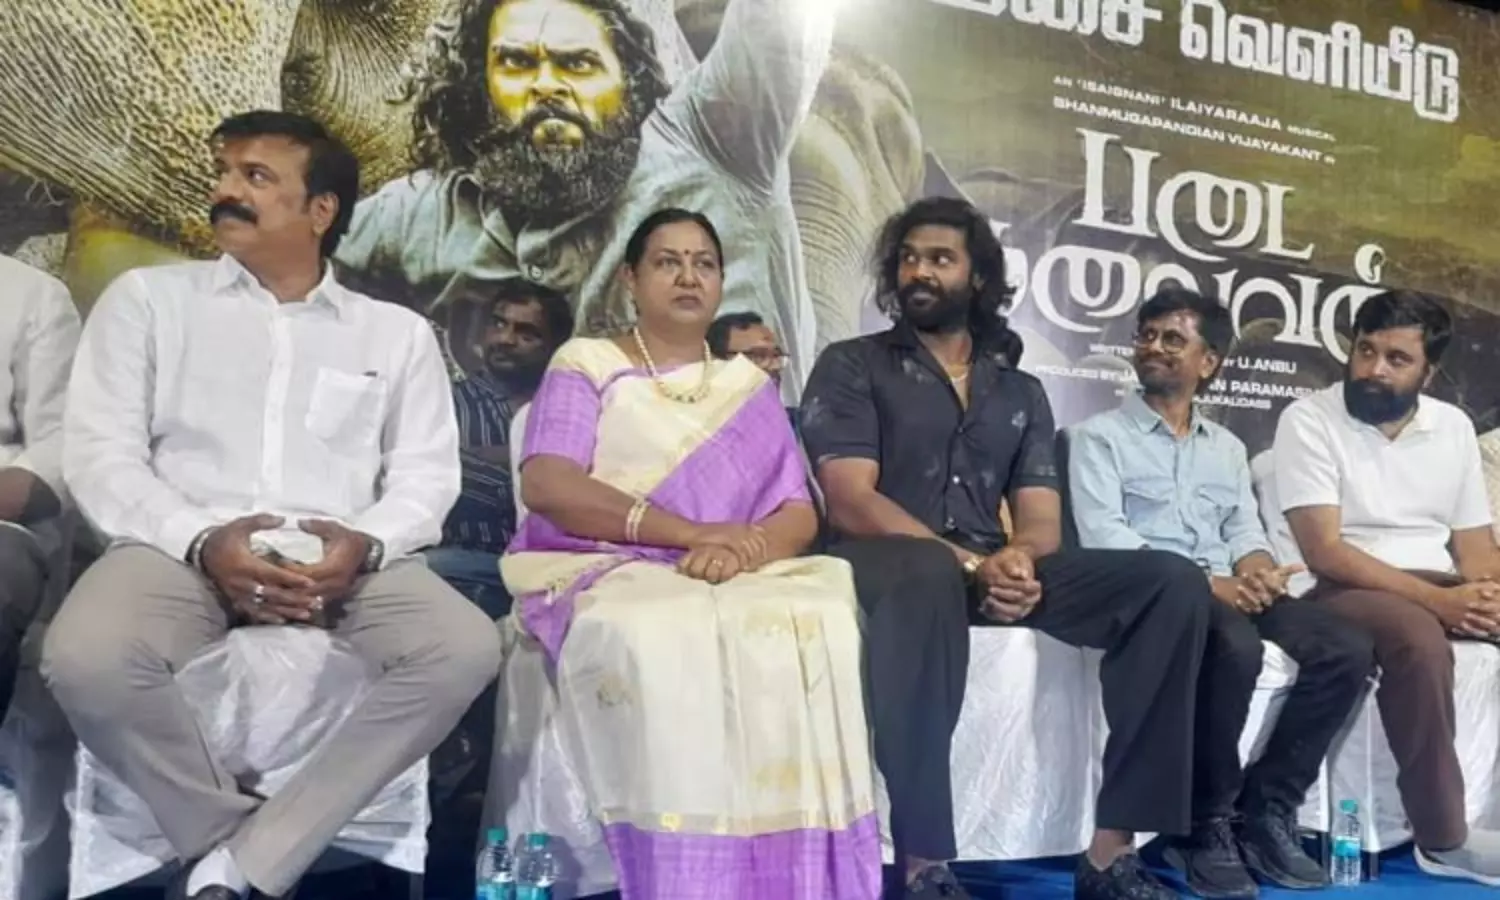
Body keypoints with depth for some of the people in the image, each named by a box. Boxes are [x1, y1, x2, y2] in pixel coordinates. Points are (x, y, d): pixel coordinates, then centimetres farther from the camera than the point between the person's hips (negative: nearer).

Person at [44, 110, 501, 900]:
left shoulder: (398, 332, 18)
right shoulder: (146, 297, 15)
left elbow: (427, 474, 9)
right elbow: (98, 452, 4)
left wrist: (364, 543, -15)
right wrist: (202, 540, -15)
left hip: (340, 558, 1)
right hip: (181, 547, 0)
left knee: (466, 648, -27)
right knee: (86, 657, -33)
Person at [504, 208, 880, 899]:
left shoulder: (749, 386, 22)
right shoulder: (586, 364, 12)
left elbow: (798, 515, 11)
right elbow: (546, 484, -6)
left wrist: (743, 550, -15)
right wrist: (690, 532, -17)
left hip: (741, 582, 3)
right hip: (607, 576, -2)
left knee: (815, 631, -32)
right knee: (662, 642, -39)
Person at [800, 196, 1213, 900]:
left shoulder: (1022, 392, 20)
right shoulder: (851, 366, 6)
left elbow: (1042, 521, 10)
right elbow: (852, 503, -8)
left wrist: (1015, 558, -16)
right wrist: (970, 563, -20)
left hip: (995, 566, 5)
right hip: (888, 562, -5)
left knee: (1173, 583, -14)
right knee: (928, 573, -42)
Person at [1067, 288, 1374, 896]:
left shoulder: (1227, 447, 25)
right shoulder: (1099, 436, 5)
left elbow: (1245, 532, 15)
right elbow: (1102, 536, -9)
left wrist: (1259, 573, -10)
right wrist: (1205, 582, -18)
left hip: (1231, 593, 6)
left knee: (1347, 651, -16)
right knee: (1236, 648, -36)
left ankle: (1266, 811, -6)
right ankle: (1205, 824, -17)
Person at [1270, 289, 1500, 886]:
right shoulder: (1309, 420, -8)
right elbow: (1324, 551, -16)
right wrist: (1436, 599, -24)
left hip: (1438, 586, 6)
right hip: (1337, 586, -6)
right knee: (1419, 638, -35)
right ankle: (1443, 838, -23)